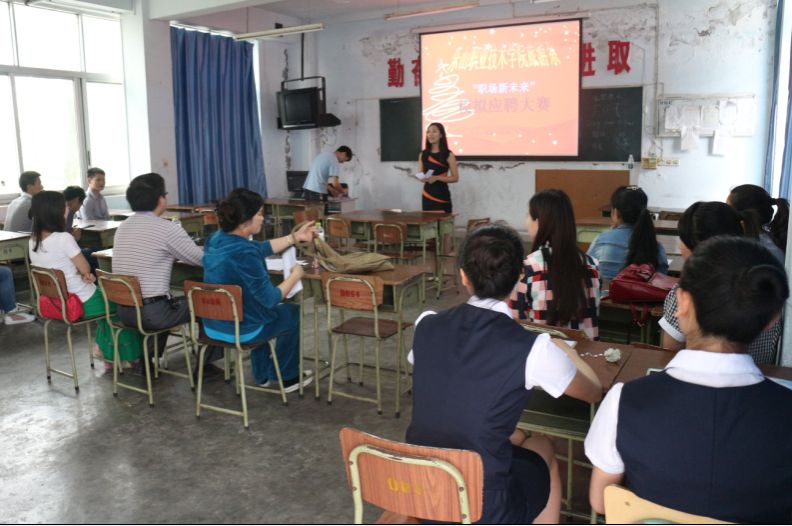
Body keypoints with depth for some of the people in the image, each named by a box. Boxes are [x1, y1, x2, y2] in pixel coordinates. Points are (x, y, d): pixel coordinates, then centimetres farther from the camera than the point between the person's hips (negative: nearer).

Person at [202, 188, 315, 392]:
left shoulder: (218, 238, -2)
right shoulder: (244, 253, -30)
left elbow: (262, 248, 13)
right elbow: (270, 299, -24)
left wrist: (295, 237, 15)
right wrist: (296, 275, -9)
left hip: (213, 325, 8)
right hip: (241, 330, -8)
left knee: (263, 307, 36)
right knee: (293, 312, 19)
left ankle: (263, 374, 45)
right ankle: (288, 377, 35)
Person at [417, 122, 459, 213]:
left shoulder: (448, 155, -2)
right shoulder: (423, 155, 8)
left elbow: (455, 177, -5)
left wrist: (437, 178, -16)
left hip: (442, 195, -3)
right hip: (427, 196, 3)